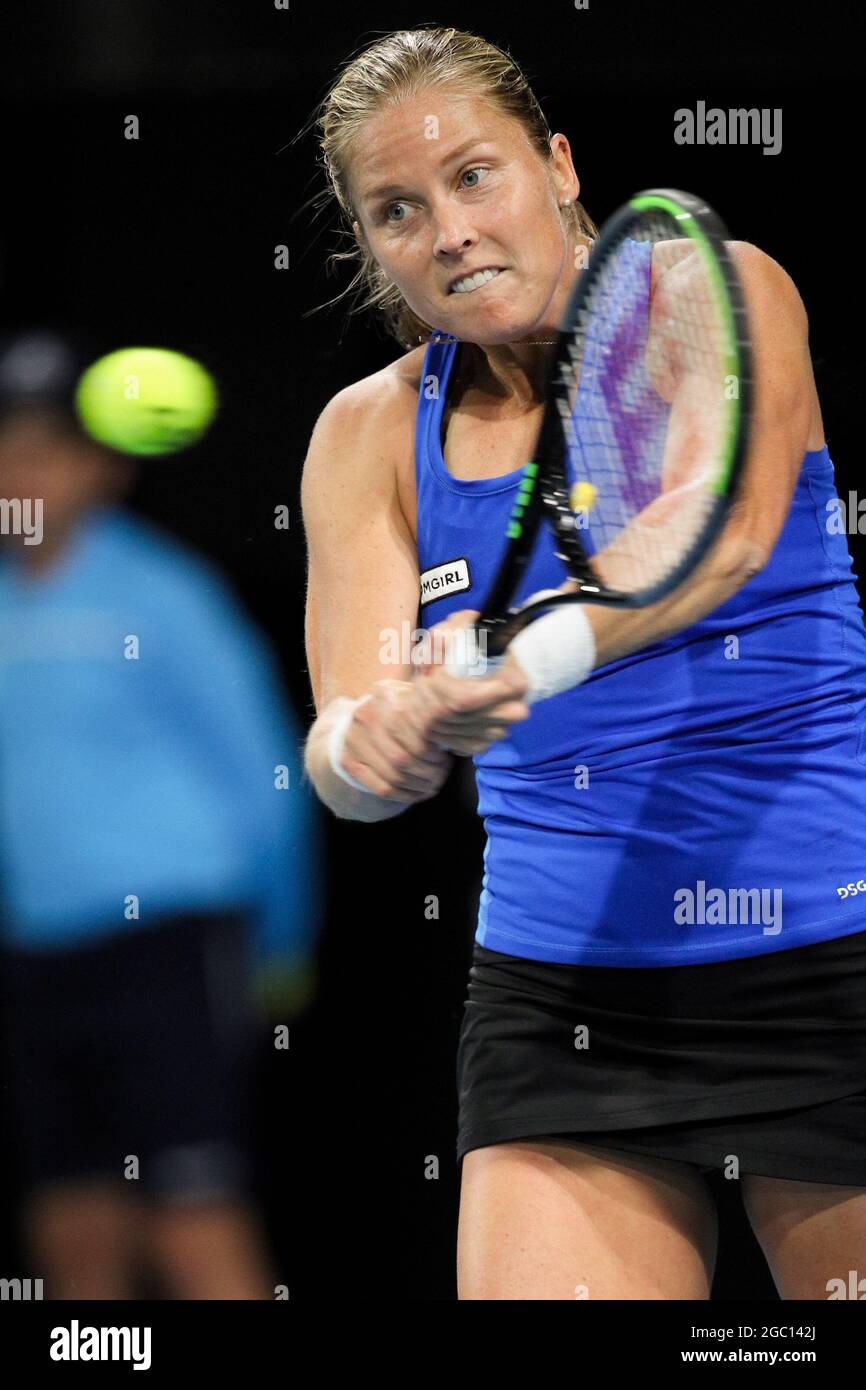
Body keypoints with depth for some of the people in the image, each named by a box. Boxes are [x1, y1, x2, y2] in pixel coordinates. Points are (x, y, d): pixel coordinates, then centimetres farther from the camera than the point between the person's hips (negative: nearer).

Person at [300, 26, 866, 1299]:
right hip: (560, 990, 3)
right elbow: (346, 743, -3)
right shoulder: (373, 434, 6)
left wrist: (522, 656, -41)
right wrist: (371, 744, -28)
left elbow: (730, 533, -24)